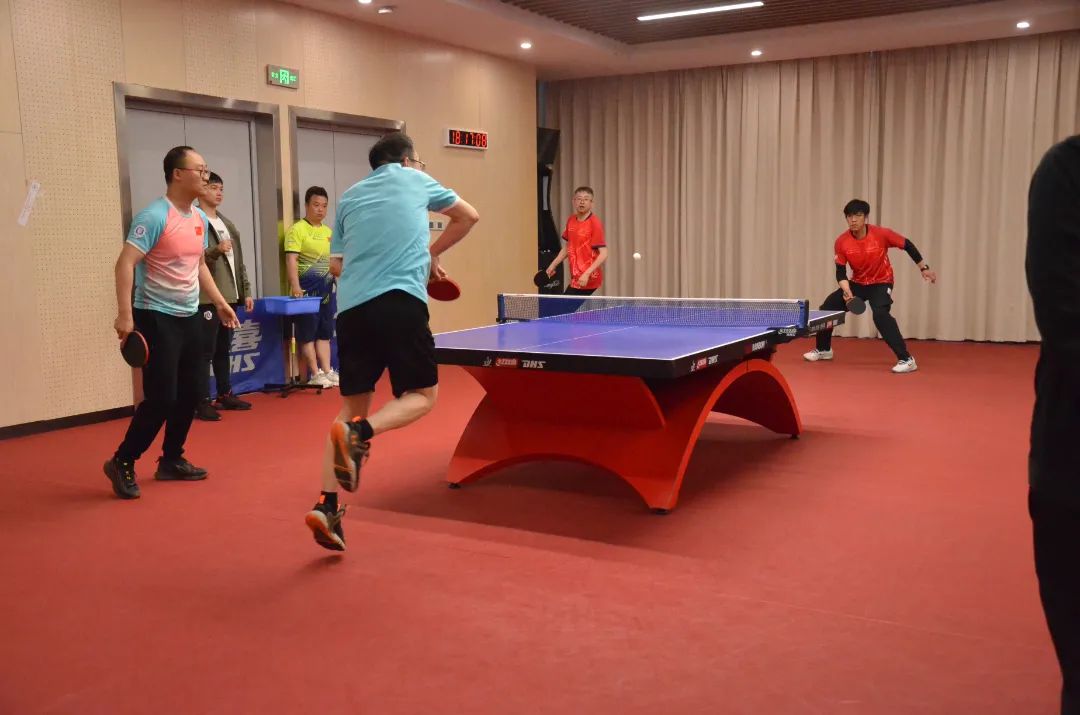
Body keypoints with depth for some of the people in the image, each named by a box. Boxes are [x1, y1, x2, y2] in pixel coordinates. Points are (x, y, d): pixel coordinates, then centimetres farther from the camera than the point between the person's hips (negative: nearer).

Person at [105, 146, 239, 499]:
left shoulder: (200, 218, 9)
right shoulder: (154, 216, -16)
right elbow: (125, 263, -21)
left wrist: (220, 302, 18)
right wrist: (125, 314, -28)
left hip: (189, 317, 8)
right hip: (157, 317, -8)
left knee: (189, 393, 10)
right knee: (161, 398, -8)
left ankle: (171, 461, 24)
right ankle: (122, 462, 9)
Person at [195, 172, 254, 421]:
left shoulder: (227, 224, 19)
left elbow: (238, 261, 20)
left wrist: (246, 291, 16)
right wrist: (215, 251, -28)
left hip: (230, 296, 8)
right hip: (207, 298, -8)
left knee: (223, 349, 15)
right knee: (205, 351, -6)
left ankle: (225, 394, 23)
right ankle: (203, 402, -3)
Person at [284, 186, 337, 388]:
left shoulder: (328, 231, 13)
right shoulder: (298, 229, -9)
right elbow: (291, 260, -17)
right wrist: (295, 287, -27)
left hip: (326, 289, 7)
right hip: (306, 290, -7)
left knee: (324, 333, 11)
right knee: (307, 333, -1)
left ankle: (327, 371, 17)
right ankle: (315, 375, 4)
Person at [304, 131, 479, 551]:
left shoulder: (349, 197, 24)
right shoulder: (414, 179, 17)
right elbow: (469, 217, 29)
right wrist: (429, 254, 38)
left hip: (351, 308, 4)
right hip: (401, 303, -4)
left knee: (352, 405, 12)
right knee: (422, 396, 8)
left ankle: (327, 506, 1)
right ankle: (359, 433, -20)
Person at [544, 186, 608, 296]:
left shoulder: (595, 223, -13)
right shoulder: (571, 221, 8)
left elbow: (603, 254, -18)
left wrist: (587, 274, -26)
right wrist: (553, 265, 16)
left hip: (586, 279, -7)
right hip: (576, 278, 7)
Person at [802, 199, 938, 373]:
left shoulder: (881, 234, -22)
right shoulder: (841, 242, -16)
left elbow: (907, 245, -8)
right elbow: (841, 272, -13)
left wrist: (924, 268, -5)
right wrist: (847, 291, -31)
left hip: (881, 282, -4)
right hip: (857, 283, 4)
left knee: (880, 315, -31)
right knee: (827, 307, 0)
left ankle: (906, 359, -25)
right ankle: (824, 350, 25)